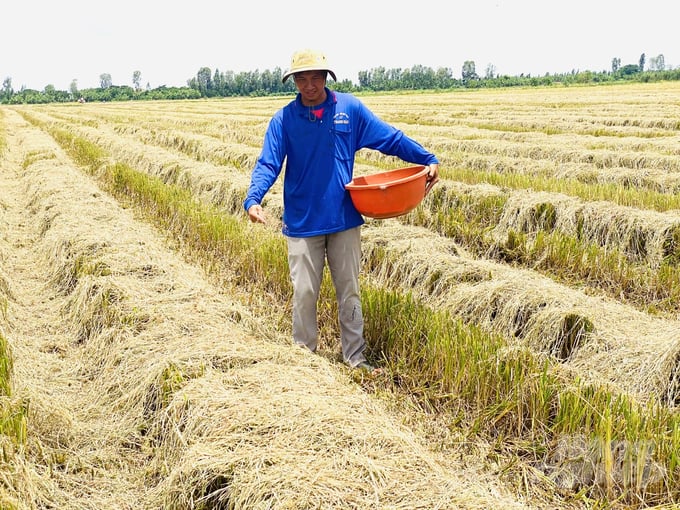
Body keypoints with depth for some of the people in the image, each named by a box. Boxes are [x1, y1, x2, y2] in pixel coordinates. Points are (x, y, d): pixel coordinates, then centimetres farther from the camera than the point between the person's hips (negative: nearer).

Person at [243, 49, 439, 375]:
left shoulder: (350, 108, -1)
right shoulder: (284, 119, -3)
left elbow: (391, 139, 4)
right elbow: (267, 164, -9)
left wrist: (428, 160, -2)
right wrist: (253, 199, -27)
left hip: (344, 219, 1)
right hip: (302, 222, -1)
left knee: (349, 292, 10)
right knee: (304, 293, 6)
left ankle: (355, 357, 22)